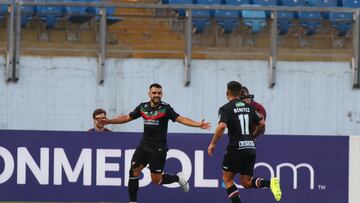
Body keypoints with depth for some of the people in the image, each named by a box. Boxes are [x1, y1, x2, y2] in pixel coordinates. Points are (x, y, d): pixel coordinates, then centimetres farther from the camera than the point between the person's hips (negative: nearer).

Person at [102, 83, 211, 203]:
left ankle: (178, 178, 27)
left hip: (158, 149, -4)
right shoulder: (143, 107, 4)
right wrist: (109, 121, 9)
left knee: (156, 180, -1)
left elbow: (180, 119, -19)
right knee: (133, 172, -7)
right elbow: (127, 118, 14)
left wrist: (198, 124, -32)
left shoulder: (165, 108, -10)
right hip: (144, 146, 4)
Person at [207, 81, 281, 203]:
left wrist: (212, 144, -9)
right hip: (251, 148, 5)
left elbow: (222, 126, -20)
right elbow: (262, 123, 12)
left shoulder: (225, 108, -4)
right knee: (246, 182, 10)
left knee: (227, 179, 12)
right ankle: (270, 182, -16)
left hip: (236, 148, -5)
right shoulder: (249, 107, 13)